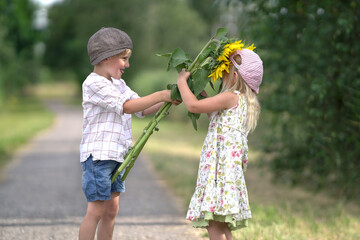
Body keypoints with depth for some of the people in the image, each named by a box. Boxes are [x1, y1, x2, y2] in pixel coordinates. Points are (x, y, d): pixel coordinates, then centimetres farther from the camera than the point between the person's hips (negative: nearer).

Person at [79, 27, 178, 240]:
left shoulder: (118, 84, 17)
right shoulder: (94, 84, -13)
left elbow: (143, 110, 18)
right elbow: (127, 107, -20)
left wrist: (167, 100, 2)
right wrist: (161, 95, -17)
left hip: (115, 155, 9)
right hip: (98, 154, -9)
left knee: (111, 210, 11)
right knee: (96, 210, -9)